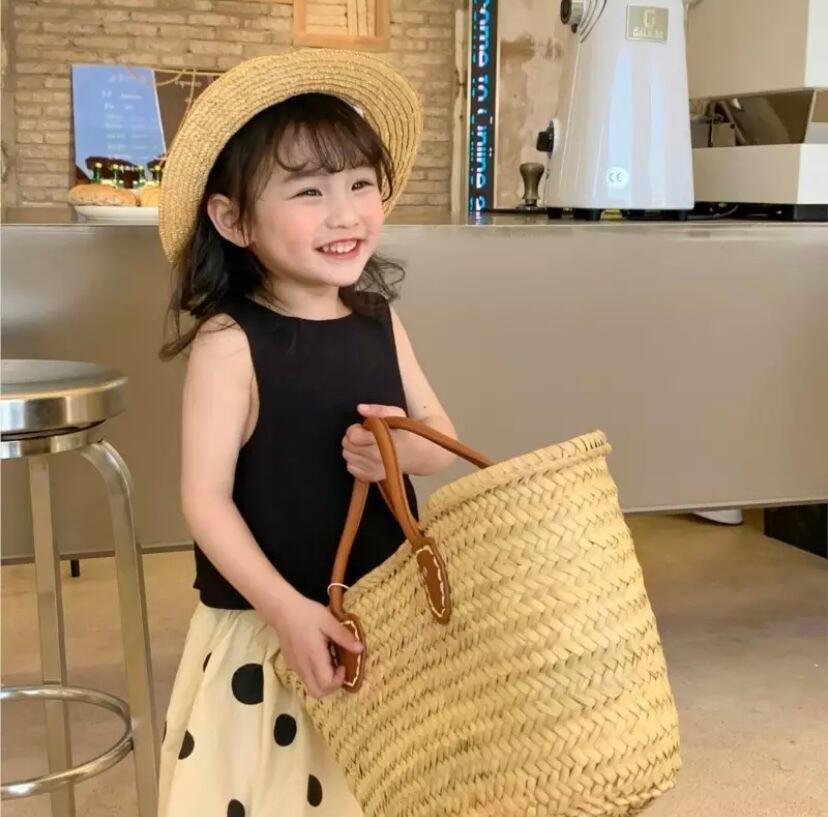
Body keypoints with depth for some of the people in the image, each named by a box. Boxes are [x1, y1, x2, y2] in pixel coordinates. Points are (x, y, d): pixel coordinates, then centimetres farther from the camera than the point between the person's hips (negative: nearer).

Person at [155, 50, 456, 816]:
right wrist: (287, 610, -26)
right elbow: (206, 499, -17)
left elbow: (444, 440, 7)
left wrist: (403, 447, -15)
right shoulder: (229, 343, -16)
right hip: (264, 628, -5)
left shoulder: (379, 321, 0)